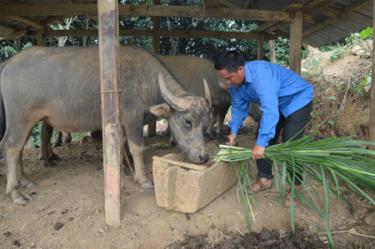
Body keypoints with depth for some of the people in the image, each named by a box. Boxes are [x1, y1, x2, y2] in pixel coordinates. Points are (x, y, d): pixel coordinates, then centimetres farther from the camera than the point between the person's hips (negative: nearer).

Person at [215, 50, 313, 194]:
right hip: (275, 103, 8)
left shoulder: (261, 75, -39)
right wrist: (233, 131, -8)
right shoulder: (236, 81, -12)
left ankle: (295, 185, -1)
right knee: (263, 137, 2)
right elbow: (238, 107, 0)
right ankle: (265, 178, 14)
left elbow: (270, 110, -46)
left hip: (298, 99, -8)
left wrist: (261, 143, -47)